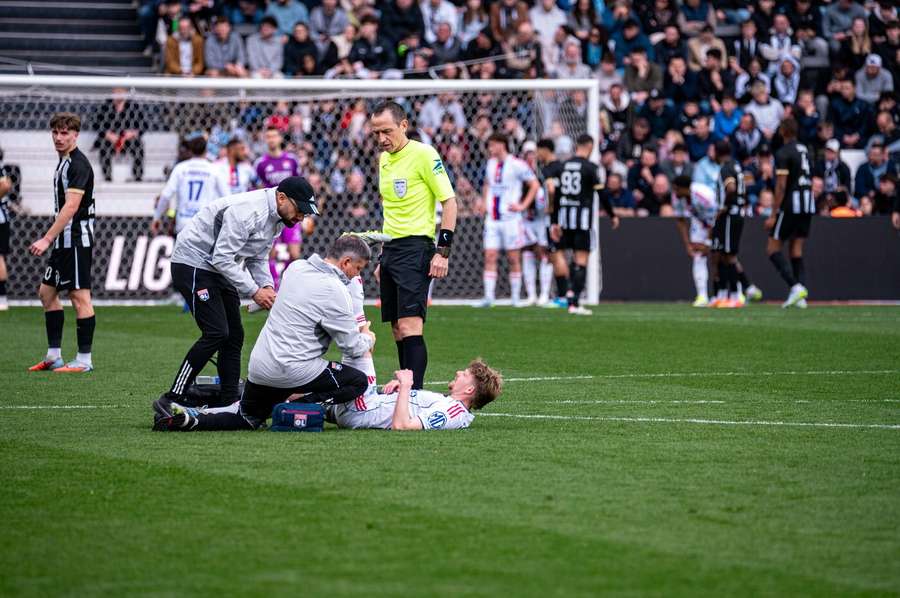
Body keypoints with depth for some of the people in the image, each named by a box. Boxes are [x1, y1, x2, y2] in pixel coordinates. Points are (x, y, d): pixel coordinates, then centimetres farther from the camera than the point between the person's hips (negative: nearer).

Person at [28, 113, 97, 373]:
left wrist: (47, 239, -26)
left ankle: (84, 360, -4)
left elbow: (71, 207, -24)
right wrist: (51, 239, 19)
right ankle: (53, 356, 17)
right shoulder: (64, 162, 15)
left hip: (77, 239, -11)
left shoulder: (78, 164, -16)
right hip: (64, 241, 11)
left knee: (79, 296, -7)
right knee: (47, 292, 13)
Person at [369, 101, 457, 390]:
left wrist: (443, 251, -16)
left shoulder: (423, 155, -9)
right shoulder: (384, 159, 15)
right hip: (391, 248, 8)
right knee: (397, 329, 7)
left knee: (410, 326, -17)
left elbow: (449, 202, -10)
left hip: (415, 247, -8)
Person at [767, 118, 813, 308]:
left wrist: (773, 215, -14)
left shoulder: (783, 154, -10)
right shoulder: (805, 150, 13)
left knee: (773, 249, 0)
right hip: (808, 205, 7)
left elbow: (781, 186, -15)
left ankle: (795, 286, -16)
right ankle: (801, 297, 1)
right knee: (796, 250, 10)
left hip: (791, 206, -7)